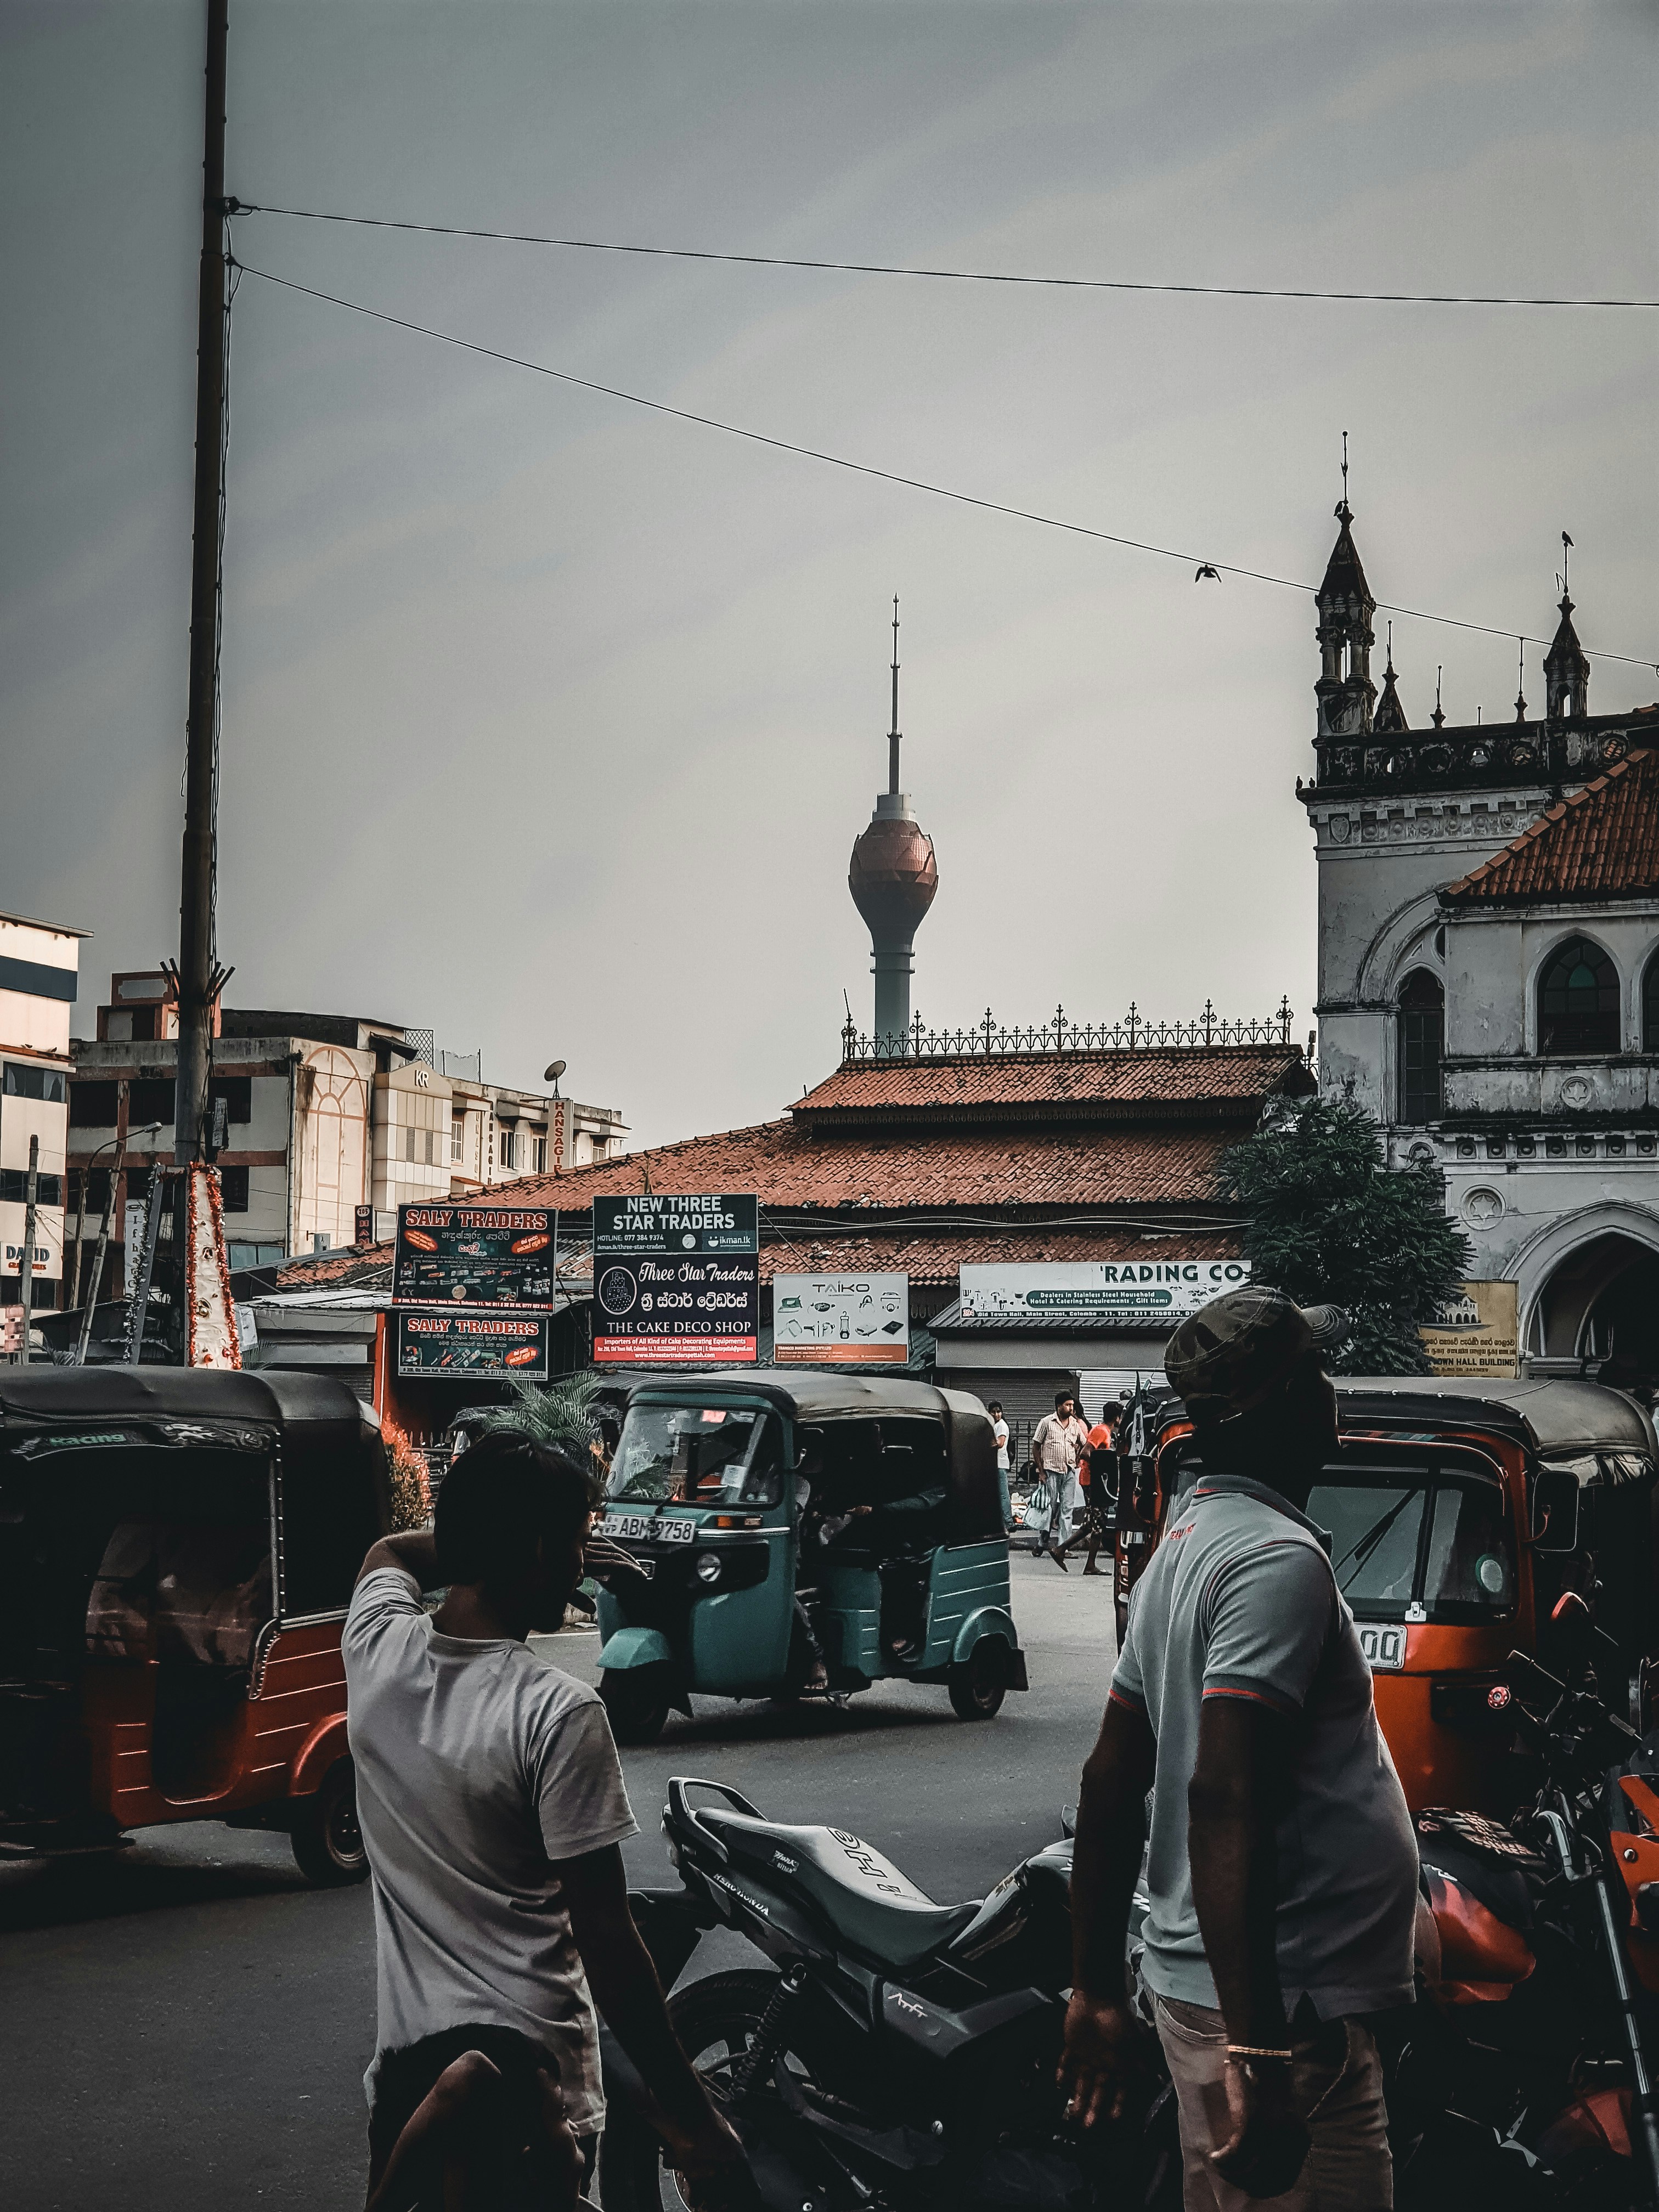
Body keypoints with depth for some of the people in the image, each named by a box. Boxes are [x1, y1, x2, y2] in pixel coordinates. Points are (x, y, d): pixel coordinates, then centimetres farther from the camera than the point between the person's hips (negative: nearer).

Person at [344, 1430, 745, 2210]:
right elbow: (604, 1936, -18)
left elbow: (390, 1551, 22)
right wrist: (687, 2114, -11)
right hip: (532, 2077, -5)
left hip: (405, 2060, 5)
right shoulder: (558, 1713, -20)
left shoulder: (375, 1649, -5)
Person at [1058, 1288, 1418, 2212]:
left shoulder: (1185, 1546, 12)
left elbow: (1110, 1785, 14)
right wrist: (1260, 2049, -29)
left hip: (1199, 1987, 10)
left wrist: (1099, 1988, 19)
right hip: (1289, 2008, -10)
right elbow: (1225, 1802, -27)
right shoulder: (1278, 1557, -17)